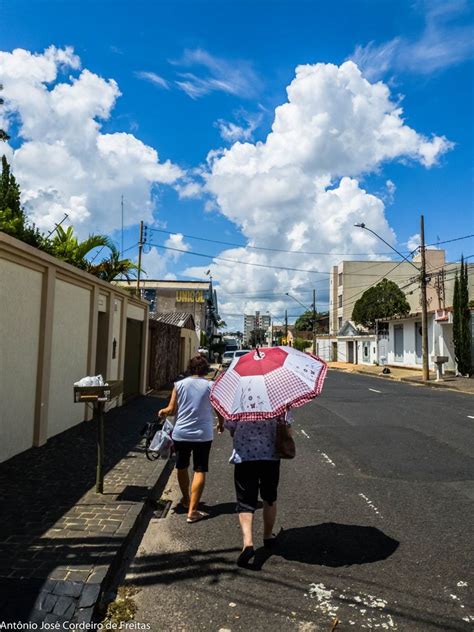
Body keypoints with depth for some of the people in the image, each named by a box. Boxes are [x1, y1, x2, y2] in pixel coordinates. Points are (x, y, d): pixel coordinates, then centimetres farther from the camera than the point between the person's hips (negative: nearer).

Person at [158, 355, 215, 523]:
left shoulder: (179, 385, -2)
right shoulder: (211, 386, -5)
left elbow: (171, 410, -3)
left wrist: (162, 411, 19)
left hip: (181, 433, 2)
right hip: (203, 435, -2)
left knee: (182, 467, 22)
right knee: (200, 471, 4)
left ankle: (186, 499, 40)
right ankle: (192, 511, 1)